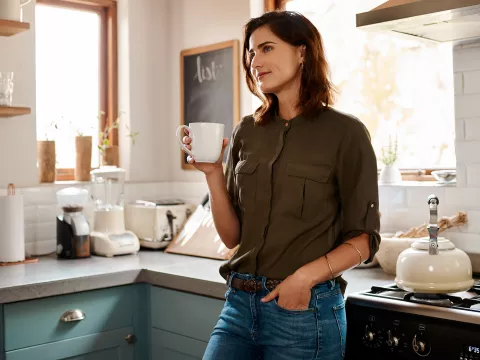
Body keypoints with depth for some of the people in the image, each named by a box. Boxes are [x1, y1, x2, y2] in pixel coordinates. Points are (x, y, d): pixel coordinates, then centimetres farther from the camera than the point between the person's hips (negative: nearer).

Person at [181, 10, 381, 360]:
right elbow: (232, 236, 6)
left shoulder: (344, 132, -6)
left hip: (305, 309, -3)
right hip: (240, 304, 4)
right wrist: (213, 173, -7)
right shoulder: (247, 132, 5)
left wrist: (307, 276, -18)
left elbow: (364, 238, -5)